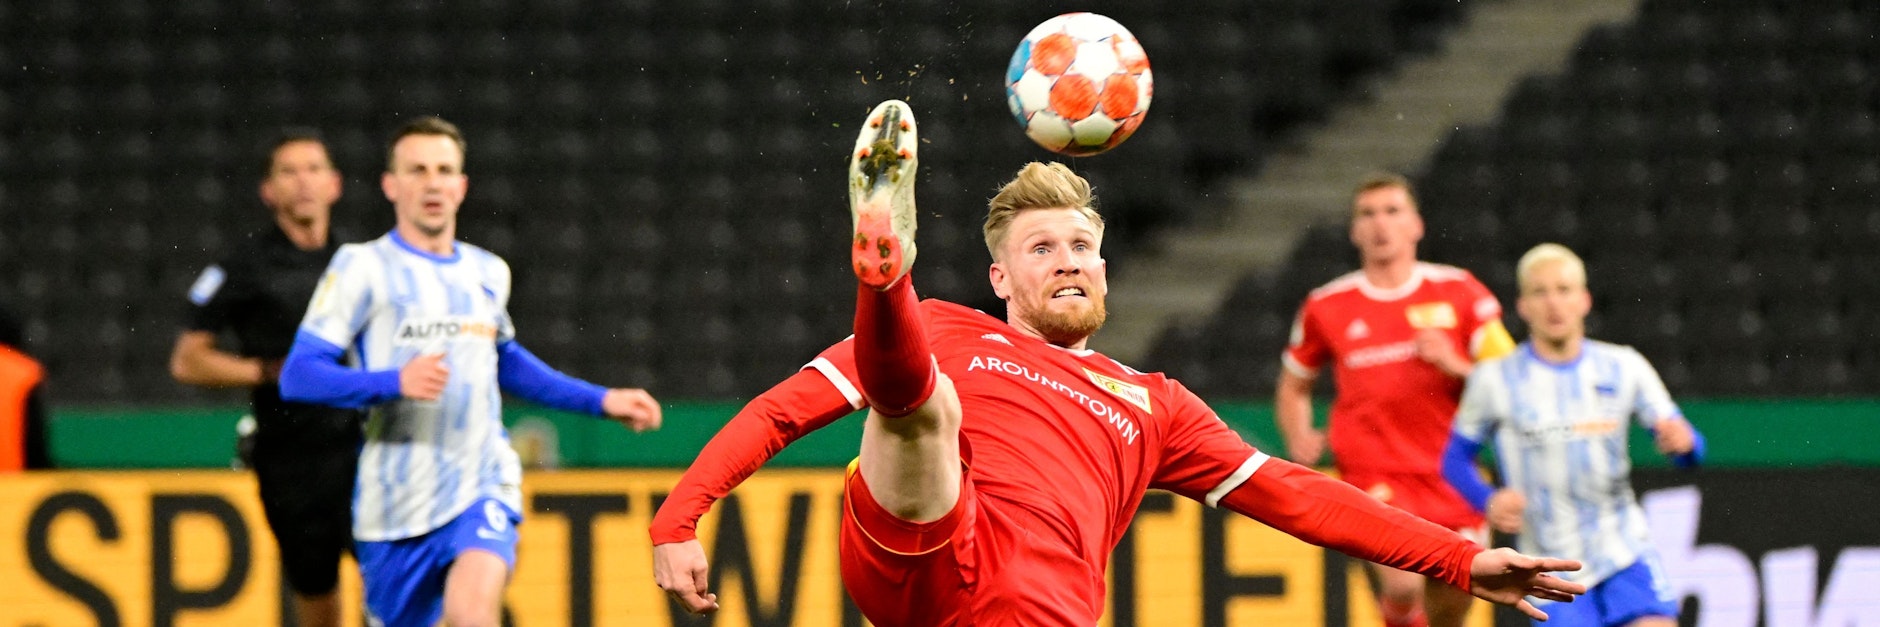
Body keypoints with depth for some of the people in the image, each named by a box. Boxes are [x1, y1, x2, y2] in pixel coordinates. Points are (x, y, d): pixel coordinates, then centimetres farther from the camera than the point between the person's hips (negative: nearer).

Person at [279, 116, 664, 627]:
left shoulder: (488, 274, 12)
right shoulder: (363, 269, -3)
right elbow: (297, 377, -11)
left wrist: (602, 401, 28)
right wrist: (395, 382, -25)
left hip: (482, 486, 2)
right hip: (396, 503, -2)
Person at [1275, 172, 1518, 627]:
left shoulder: (1459, 292, 4)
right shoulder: (1327, 307, 5)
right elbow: (1293, 387, 20)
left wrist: (1454, 364, -13)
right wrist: (1300, 441, 1)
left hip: (1450, 480, 2)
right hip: (1374, 478, -2)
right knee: (1403, 586, -29)